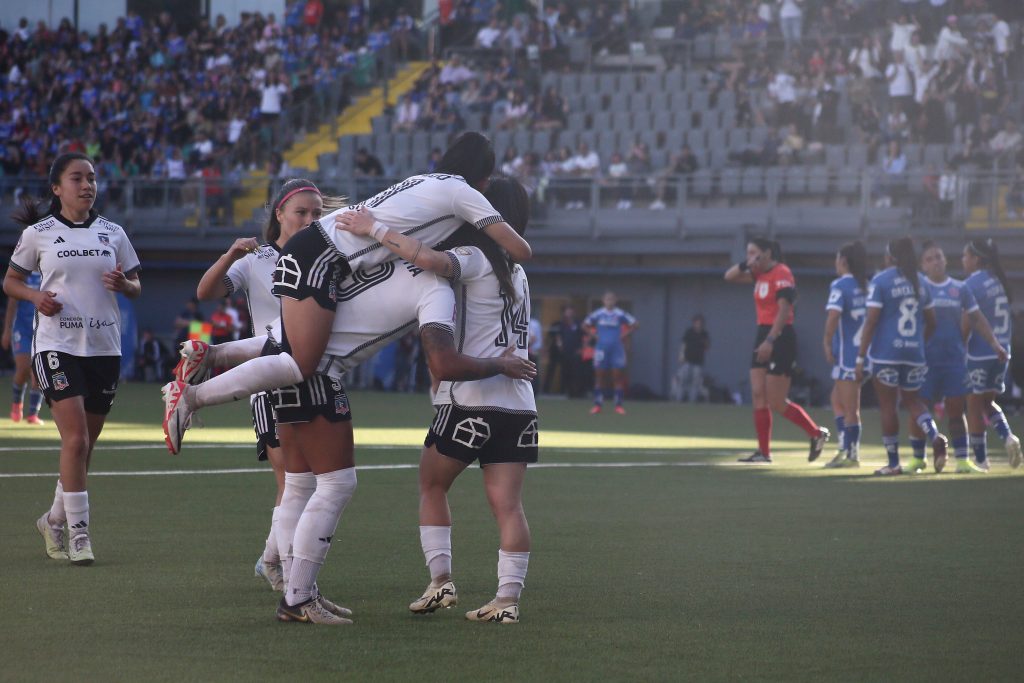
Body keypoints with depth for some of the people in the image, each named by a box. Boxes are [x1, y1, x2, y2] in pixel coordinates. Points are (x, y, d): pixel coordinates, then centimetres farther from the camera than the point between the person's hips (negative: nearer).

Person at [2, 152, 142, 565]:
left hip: (104, 346, 4)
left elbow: (135, 286, 16)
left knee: (85, 445, 9)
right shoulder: (38, 233, 1)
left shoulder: (112, 233, 8)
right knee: (75, 438, -16)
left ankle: (55, 520, 29)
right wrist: (35, 296, -10)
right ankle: (78, 532, -10)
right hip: (57, 345, -4)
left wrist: (123, 284, -8)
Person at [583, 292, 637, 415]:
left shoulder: (620, 314, 0)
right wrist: (594, 334, 4)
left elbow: (635, 324, 5)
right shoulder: (598, 314, 5)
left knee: (618, 376, -2)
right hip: (601, 348, 1)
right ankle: (598, 404, 6)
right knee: (599, 376, 1)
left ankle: (618, 405, 2)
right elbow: (585, 325, 17)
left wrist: (624, 335, -3)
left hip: (617, 348, -1)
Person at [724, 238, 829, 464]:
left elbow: (784, 311, -21)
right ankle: (763, 452, 4)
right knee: (758, 396, 3)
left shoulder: (781, 274, -13)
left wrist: (770, 341, -26)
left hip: (780, 337, -9)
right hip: (763, 335, 9)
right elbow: (729, 277, 18)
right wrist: (746, 264, -1)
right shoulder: (760, 274, 12)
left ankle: (816, 434, 7)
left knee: (776, 402, -8)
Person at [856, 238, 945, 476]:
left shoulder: (880, 281, -8)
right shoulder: (919, 282, 9)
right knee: (912, 400, 18)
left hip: (886, 353, -5)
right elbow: (931, 322, 12)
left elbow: (871, 322, -12)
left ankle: (893, 463, 5)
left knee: (887, 405, 3)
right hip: (914, 353, 5)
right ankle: (935, 436, -10)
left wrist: (860, 358, -9)